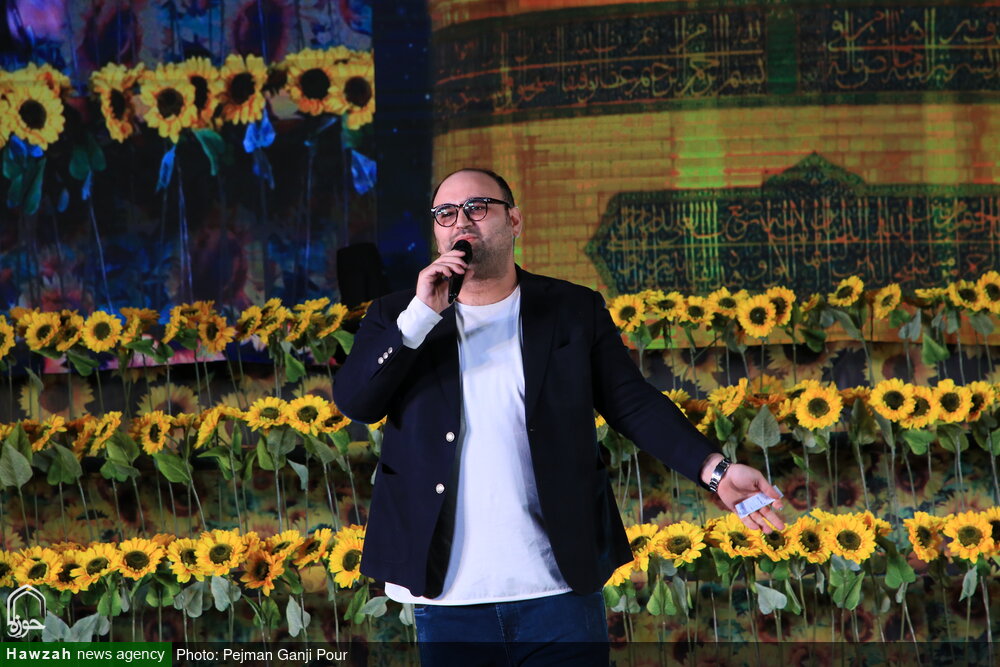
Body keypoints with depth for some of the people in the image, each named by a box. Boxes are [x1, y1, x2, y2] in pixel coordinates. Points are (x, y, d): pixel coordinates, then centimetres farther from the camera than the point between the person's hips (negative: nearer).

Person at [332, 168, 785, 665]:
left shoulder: (574, 310, 8)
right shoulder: (399, 317, 9)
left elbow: (633, 403, 3)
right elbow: (353, 402, -4)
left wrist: (715, 469, -12)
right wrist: (420, 315, -13)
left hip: (559, 591, 0)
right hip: (447, 599, 1)